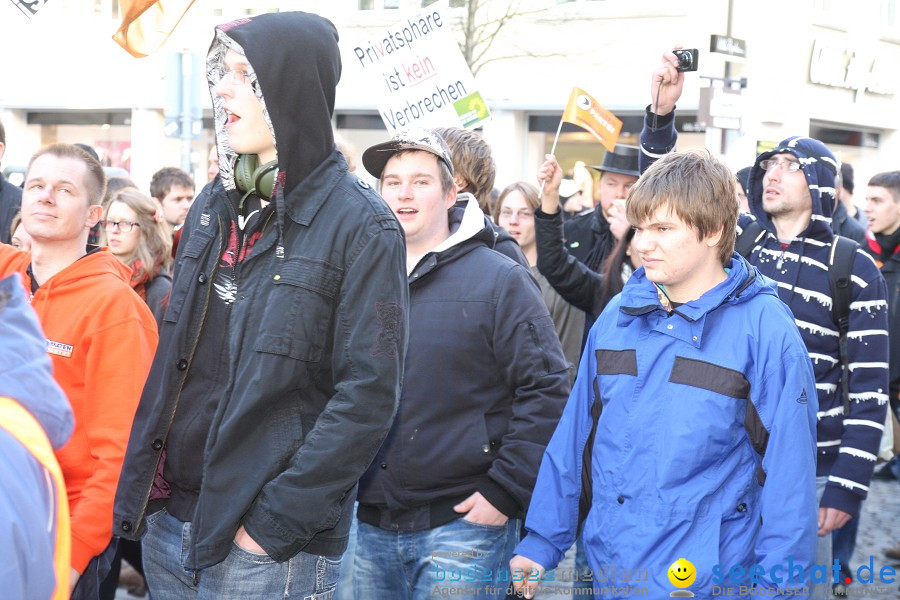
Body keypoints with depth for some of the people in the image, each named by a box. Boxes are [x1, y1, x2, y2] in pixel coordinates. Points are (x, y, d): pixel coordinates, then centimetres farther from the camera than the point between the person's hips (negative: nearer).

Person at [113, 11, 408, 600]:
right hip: (169, 525, 6)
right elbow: (173, 357, 14)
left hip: (270, 547, -6)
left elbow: (367, 397, -15)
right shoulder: (214, 206, 8)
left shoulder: (361, 225, -12)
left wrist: (275, 521, -18)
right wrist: (138, 484, 7)